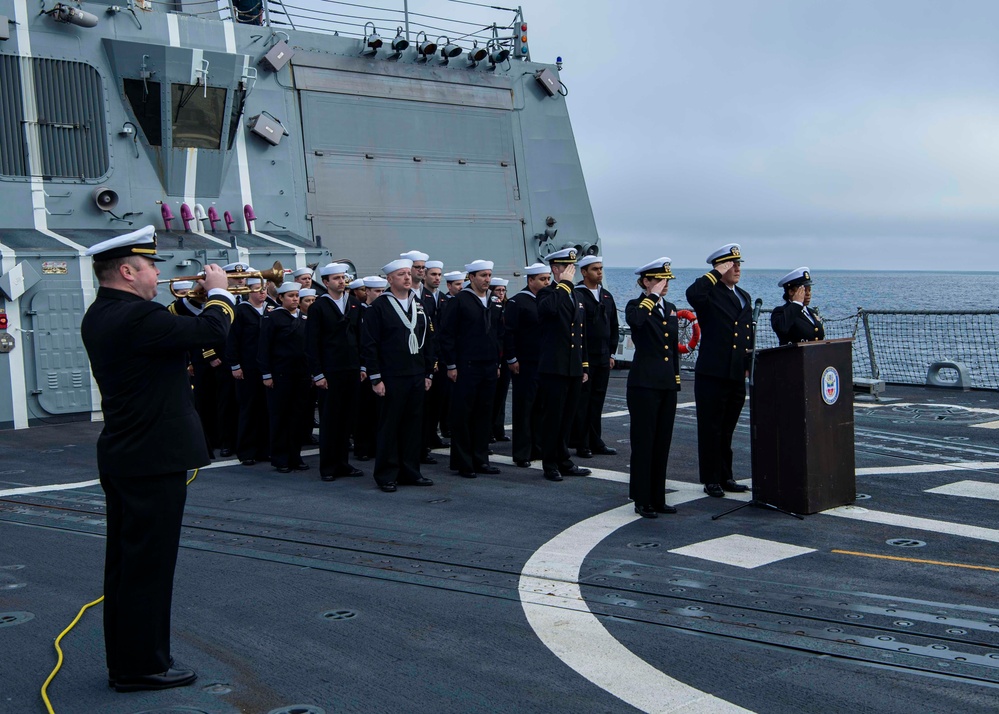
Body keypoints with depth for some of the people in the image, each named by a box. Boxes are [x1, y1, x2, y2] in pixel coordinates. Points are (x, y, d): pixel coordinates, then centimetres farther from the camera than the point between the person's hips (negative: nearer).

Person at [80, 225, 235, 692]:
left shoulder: (98, 317, 10)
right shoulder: (136, 316, -21)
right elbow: (213, 330, -19)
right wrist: (218, 291, -3)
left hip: (120, 456, 10)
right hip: (154, 458, -10)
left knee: (125, 562, 16)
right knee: (149, 564, -1)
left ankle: (122, 661, 25)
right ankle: (142, 666, 8)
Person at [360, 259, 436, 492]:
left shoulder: (419, 306, 14)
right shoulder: (378, 307, -5)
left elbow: (427, 341, 17)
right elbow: (369, 345, -8)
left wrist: (428, 373, 12)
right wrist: (375, 378, -12)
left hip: (417, 377, 6)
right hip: (392, 378, -6)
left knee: (413, 425, 9)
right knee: (389, 427, 0)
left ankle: (410, 472, 18)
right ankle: (386, 476, 8)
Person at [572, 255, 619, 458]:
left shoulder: (606, 296, 13)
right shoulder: (576, 296, -9)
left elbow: (613, 326, 18)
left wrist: (611, 353, 13)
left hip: (603, 358, 6)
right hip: (583, 357, -6)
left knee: (597, 401, 11)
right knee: (582, 401, 0)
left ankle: (596, 442, 18)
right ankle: (582, 445, 6)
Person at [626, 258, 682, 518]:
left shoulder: (670, 308, 15)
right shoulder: (636, 306, -4)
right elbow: (634, 321, -31)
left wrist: (676, 378, 16)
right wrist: (653, 296, -21)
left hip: (667, 383, 7)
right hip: (644, 383, -6)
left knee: (663, 442, 10)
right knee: (644, 442, -2)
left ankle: (658, 498, 18)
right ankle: (642, 501, 5)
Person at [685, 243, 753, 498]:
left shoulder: (744, 297, 16)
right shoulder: (709, 294, -7)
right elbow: (692, 294, -33)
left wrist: (748, 365, 13)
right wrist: (717, 273, -22)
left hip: (737, 376, 7)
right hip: (712, 375, -7)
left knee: (727, 429, 16)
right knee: (711, 430, 1)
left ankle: (726, 477, 24)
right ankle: (711, 480, 9)